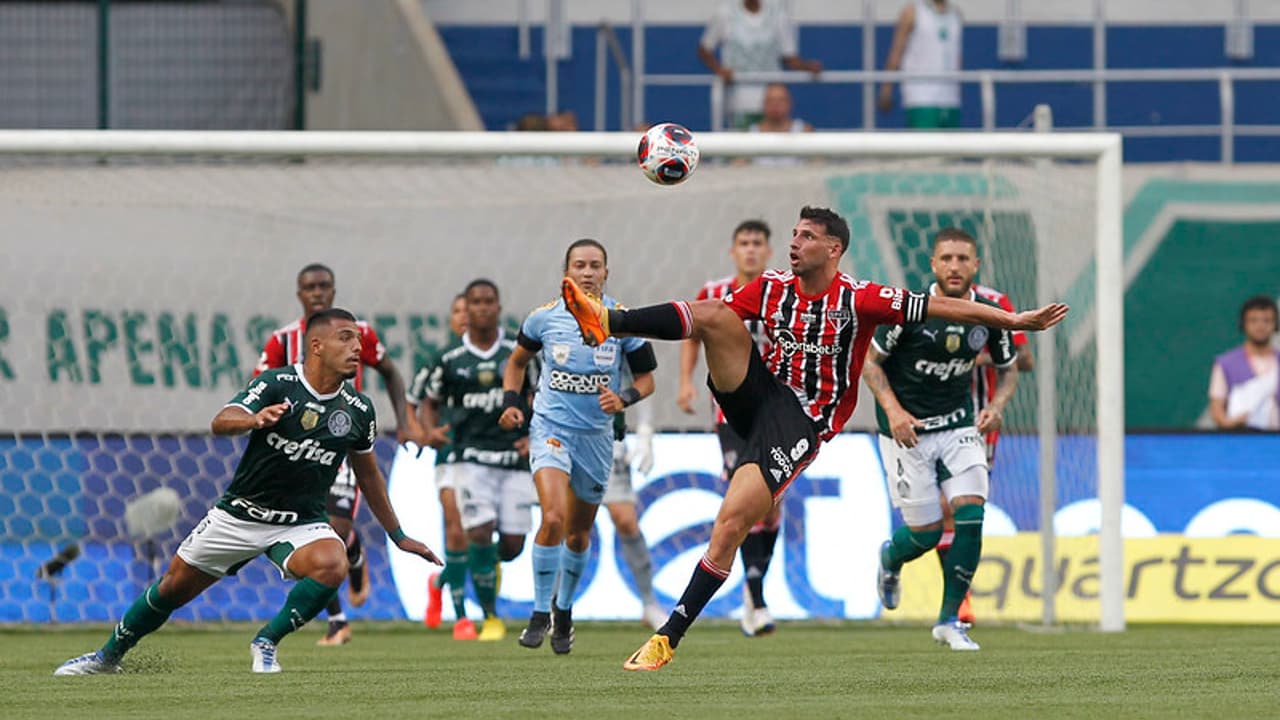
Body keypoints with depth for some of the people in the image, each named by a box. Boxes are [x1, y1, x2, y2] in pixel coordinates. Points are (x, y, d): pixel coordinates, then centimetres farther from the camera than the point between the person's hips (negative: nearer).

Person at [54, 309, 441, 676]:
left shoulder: (359, 409, -3)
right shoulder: (276, 384, -15)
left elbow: (368, 473, 14)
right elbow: (221, 422, -29)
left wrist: (398, 536, 19)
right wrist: (254, 420, -52)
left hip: (302, 522, 2)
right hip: (239, 514, -2)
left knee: (332, 564, -31)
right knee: (173, 588, 7)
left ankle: (266, 643, -11)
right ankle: (109, 655, 32)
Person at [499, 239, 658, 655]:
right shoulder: (545, 318, -3)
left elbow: (646, 378, 4)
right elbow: (518, 360, 16)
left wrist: (624, 399, -16)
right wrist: (510, 401, 1)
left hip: (596, 435, 2)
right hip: (551, 429, -2)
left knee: (579, 533, 13)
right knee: (553, 518, -23)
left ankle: (563, 610, 36)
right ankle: (540, 613, -13)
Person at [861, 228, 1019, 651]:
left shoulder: (989, 315, -5)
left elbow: (1008, 369, 11)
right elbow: (869, 359, -6)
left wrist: (996, 406, -9)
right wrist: (893, 410, -19)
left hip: (959, 424, 3)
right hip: (907, 428, -3)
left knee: (970, 515, -14)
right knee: (926, 532, -3)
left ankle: (949, 620, 1)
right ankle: (890, 560, 36)